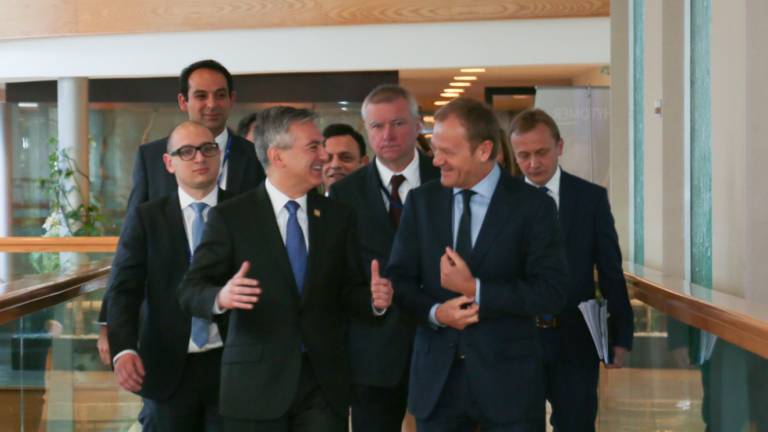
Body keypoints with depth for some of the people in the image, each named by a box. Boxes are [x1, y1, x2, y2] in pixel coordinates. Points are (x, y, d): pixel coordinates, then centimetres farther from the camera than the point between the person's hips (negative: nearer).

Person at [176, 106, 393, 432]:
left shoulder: (338, 216, 9)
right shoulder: (230, 217, -2)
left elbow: (346, 292, 10)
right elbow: (190, 291, -5)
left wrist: (373, 300, -12)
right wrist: (221, 297, -27)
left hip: (324, 381, 3)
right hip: (256, 383, -2)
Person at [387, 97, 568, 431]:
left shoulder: (532, 206, -5)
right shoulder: (421, 201, 6)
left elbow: (552, 290, -10)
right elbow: (400, 278, 8)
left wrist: (475, 289, -17)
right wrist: (434, 312, -12)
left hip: (507, 380, -3)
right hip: (436, 378, 3)